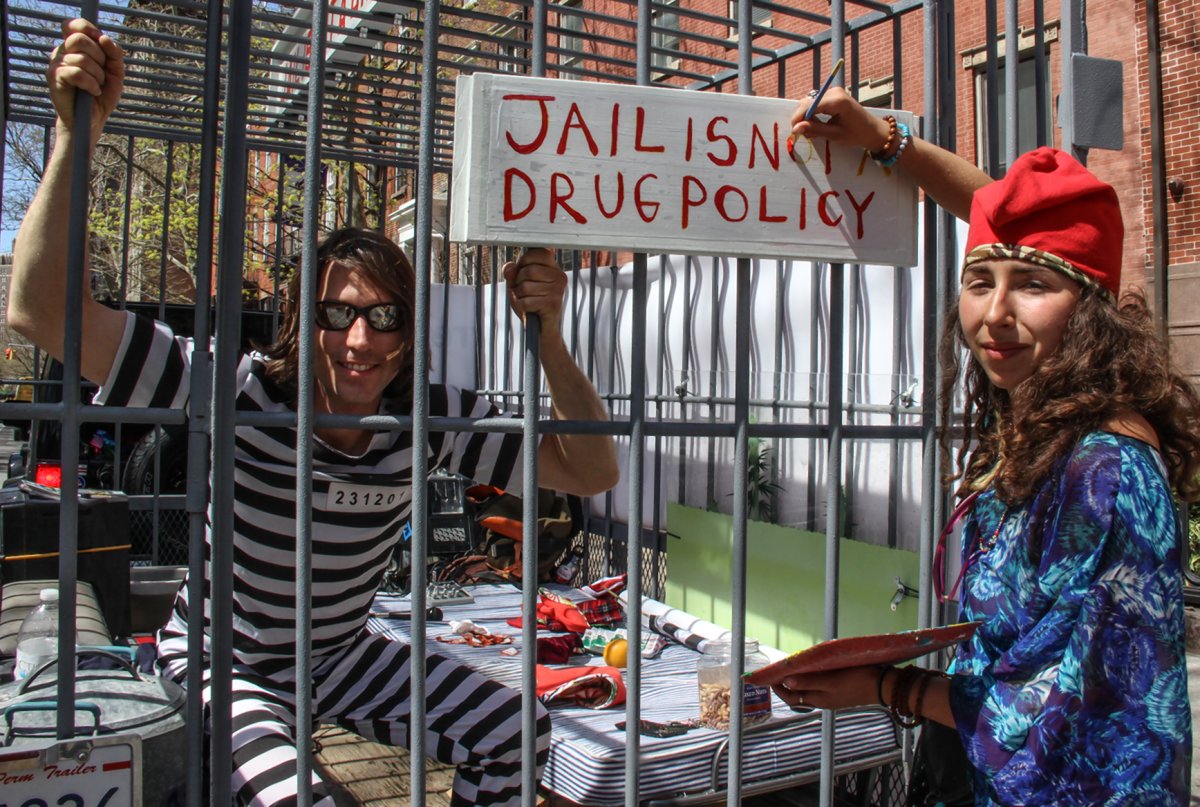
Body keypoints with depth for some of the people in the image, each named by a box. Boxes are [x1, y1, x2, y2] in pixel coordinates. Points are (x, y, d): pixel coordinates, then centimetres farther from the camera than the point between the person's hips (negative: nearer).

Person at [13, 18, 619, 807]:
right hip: (222, 662, -4)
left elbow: (590, 472, -19)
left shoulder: (432, 416, -16)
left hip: (342, 654, 4)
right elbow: (42, 312, -31)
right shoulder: (241, 390, -25)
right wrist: (77, 135, -39)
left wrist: (548, 336, -33)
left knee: (515, 732, -1)